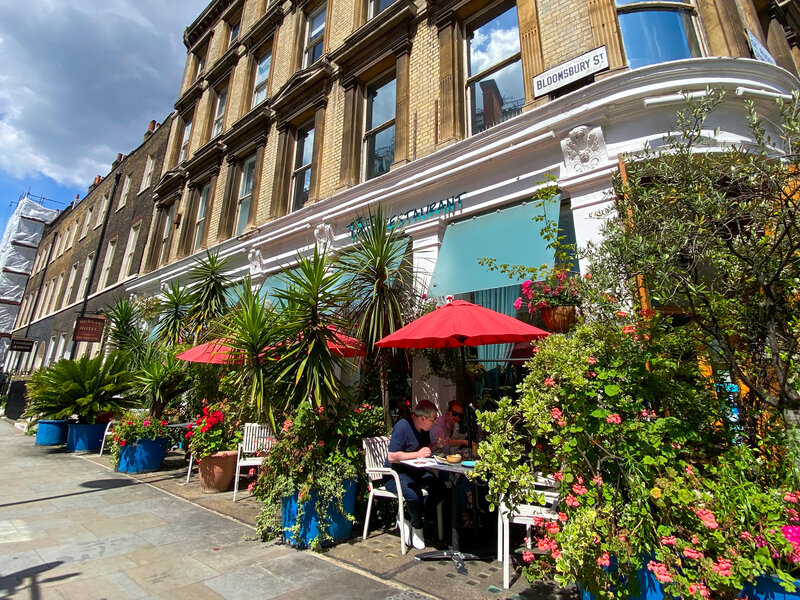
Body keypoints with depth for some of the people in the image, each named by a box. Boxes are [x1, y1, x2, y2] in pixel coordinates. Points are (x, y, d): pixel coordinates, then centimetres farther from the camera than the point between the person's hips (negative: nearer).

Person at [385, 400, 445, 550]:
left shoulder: (424, 428, 5)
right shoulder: (403, 426, -22)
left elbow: (427, 447, 22)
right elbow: (392, 457, -26)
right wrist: (417, 454, -24)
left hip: (414, 470, 8)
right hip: (395, 474, -8)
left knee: (440, 489, -12)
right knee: (414, 494, -33)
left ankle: (408, 520, -1)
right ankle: (417, 528, -4)